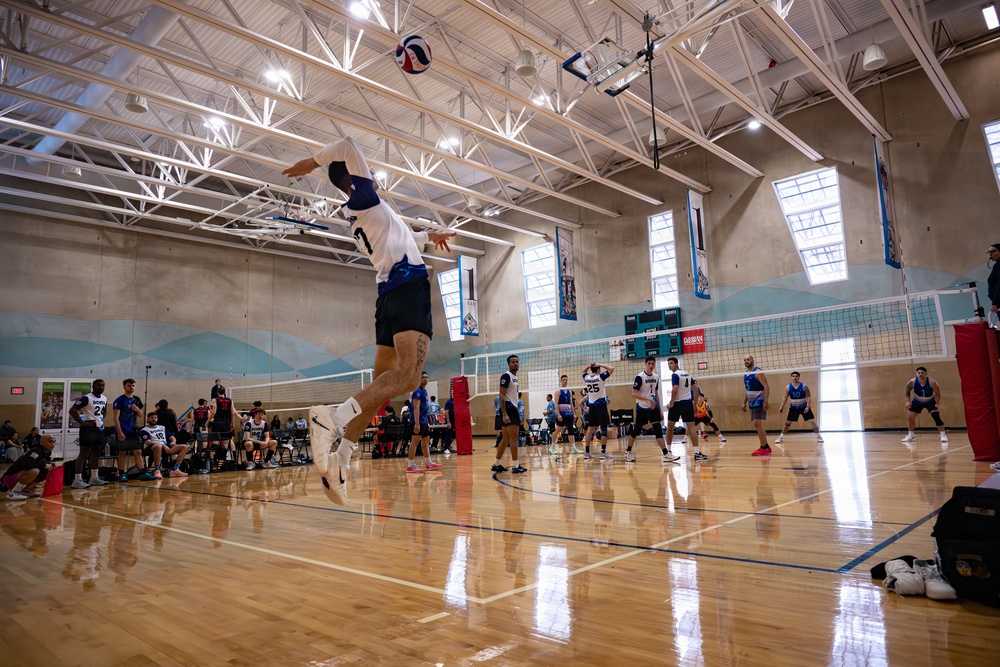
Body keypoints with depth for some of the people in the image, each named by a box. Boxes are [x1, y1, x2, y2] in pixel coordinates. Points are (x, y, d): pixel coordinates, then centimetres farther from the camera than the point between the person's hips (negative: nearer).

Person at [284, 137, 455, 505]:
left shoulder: (366, 212, 29)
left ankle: (340, 460, -2)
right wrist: (314, 161, 7)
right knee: (407, 375, -24)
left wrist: (428, 235, 59)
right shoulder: (362, 197, 6)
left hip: (391, 292, 9)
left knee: (382, 382, 5)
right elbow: (349, 146, -7)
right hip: (408, 285, -9)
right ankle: (334, 417, -41)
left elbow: (398, 236, 48)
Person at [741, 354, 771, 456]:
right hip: (752, 403, 9)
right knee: (757, 424, 11)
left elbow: (766, 386, -18)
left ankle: (763, 448, -8)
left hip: (759, 402, -9)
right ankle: (766, 447, 20)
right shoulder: (745, 374, 13)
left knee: (757, 423, -14)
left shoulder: (757, 372, -12)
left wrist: (766, 401, -26)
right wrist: (744, 403, 16)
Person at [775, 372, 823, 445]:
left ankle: (818, 436, 8)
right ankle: (781, 437, 10)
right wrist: (782, 406, -8)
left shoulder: (804, 386, -10)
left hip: (804, 407, -1)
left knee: (812, 421, -6)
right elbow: (785, 397, 1)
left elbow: (808, 396, -10)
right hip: (793, 408, 1)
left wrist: (807, 406, -21)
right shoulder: (788, 387, -5)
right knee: (787, 423, 1)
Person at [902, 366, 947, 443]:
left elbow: (937, 393, -13)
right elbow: (907, 391, -4)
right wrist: (908, 401, -13)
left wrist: (937, 404, -23)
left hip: (930, 401, -2)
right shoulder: (912, 382, -22)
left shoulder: (932, 382, -26)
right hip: (917, 402, 2)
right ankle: (911, 436, 14)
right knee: (910, 417, -3)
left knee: (936, 417, -16)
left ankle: (943, 435, -4)